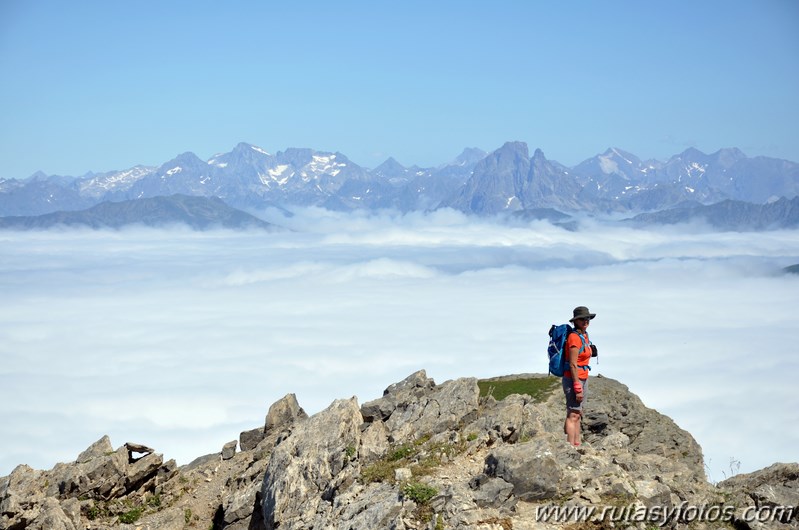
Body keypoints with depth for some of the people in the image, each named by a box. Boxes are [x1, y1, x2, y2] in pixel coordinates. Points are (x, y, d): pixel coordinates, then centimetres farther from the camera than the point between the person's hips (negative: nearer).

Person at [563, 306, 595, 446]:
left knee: (578, 415, 14)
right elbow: (572, 365, -20)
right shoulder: (574, 337, -17)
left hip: (582, 379, 10)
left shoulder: (584, 336, 11)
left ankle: (577, 445, 20)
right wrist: (578, 388, -21)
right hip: (573, 380, -10)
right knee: (573, 416, -10)